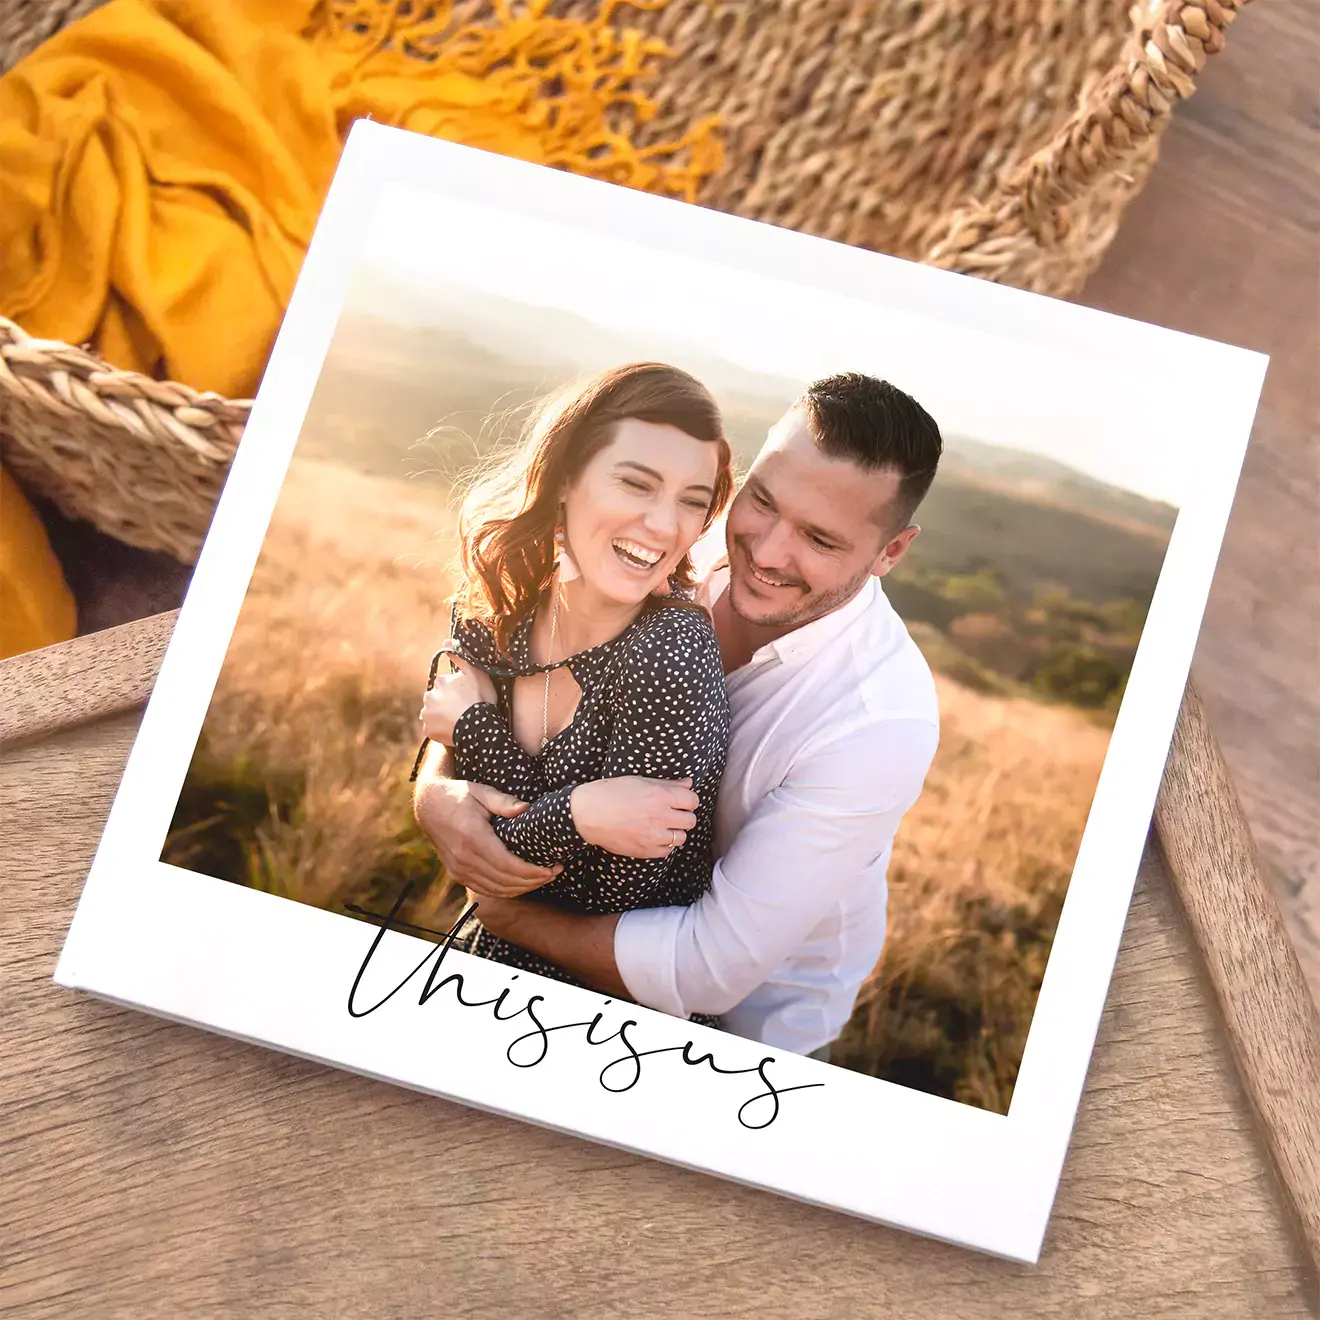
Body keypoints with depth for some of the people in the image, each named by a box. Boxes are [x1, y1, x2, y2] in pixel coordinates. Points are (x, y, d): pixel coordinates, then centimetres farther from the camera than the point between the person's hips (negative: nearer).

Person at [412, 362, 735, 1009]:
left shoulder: (673, 651, -27)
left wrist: (473, 725, -18)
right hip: (487, 957, 5)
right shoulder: (493, 611, -9)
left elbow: (618, 892, -22)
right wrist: (577, 813, -28)